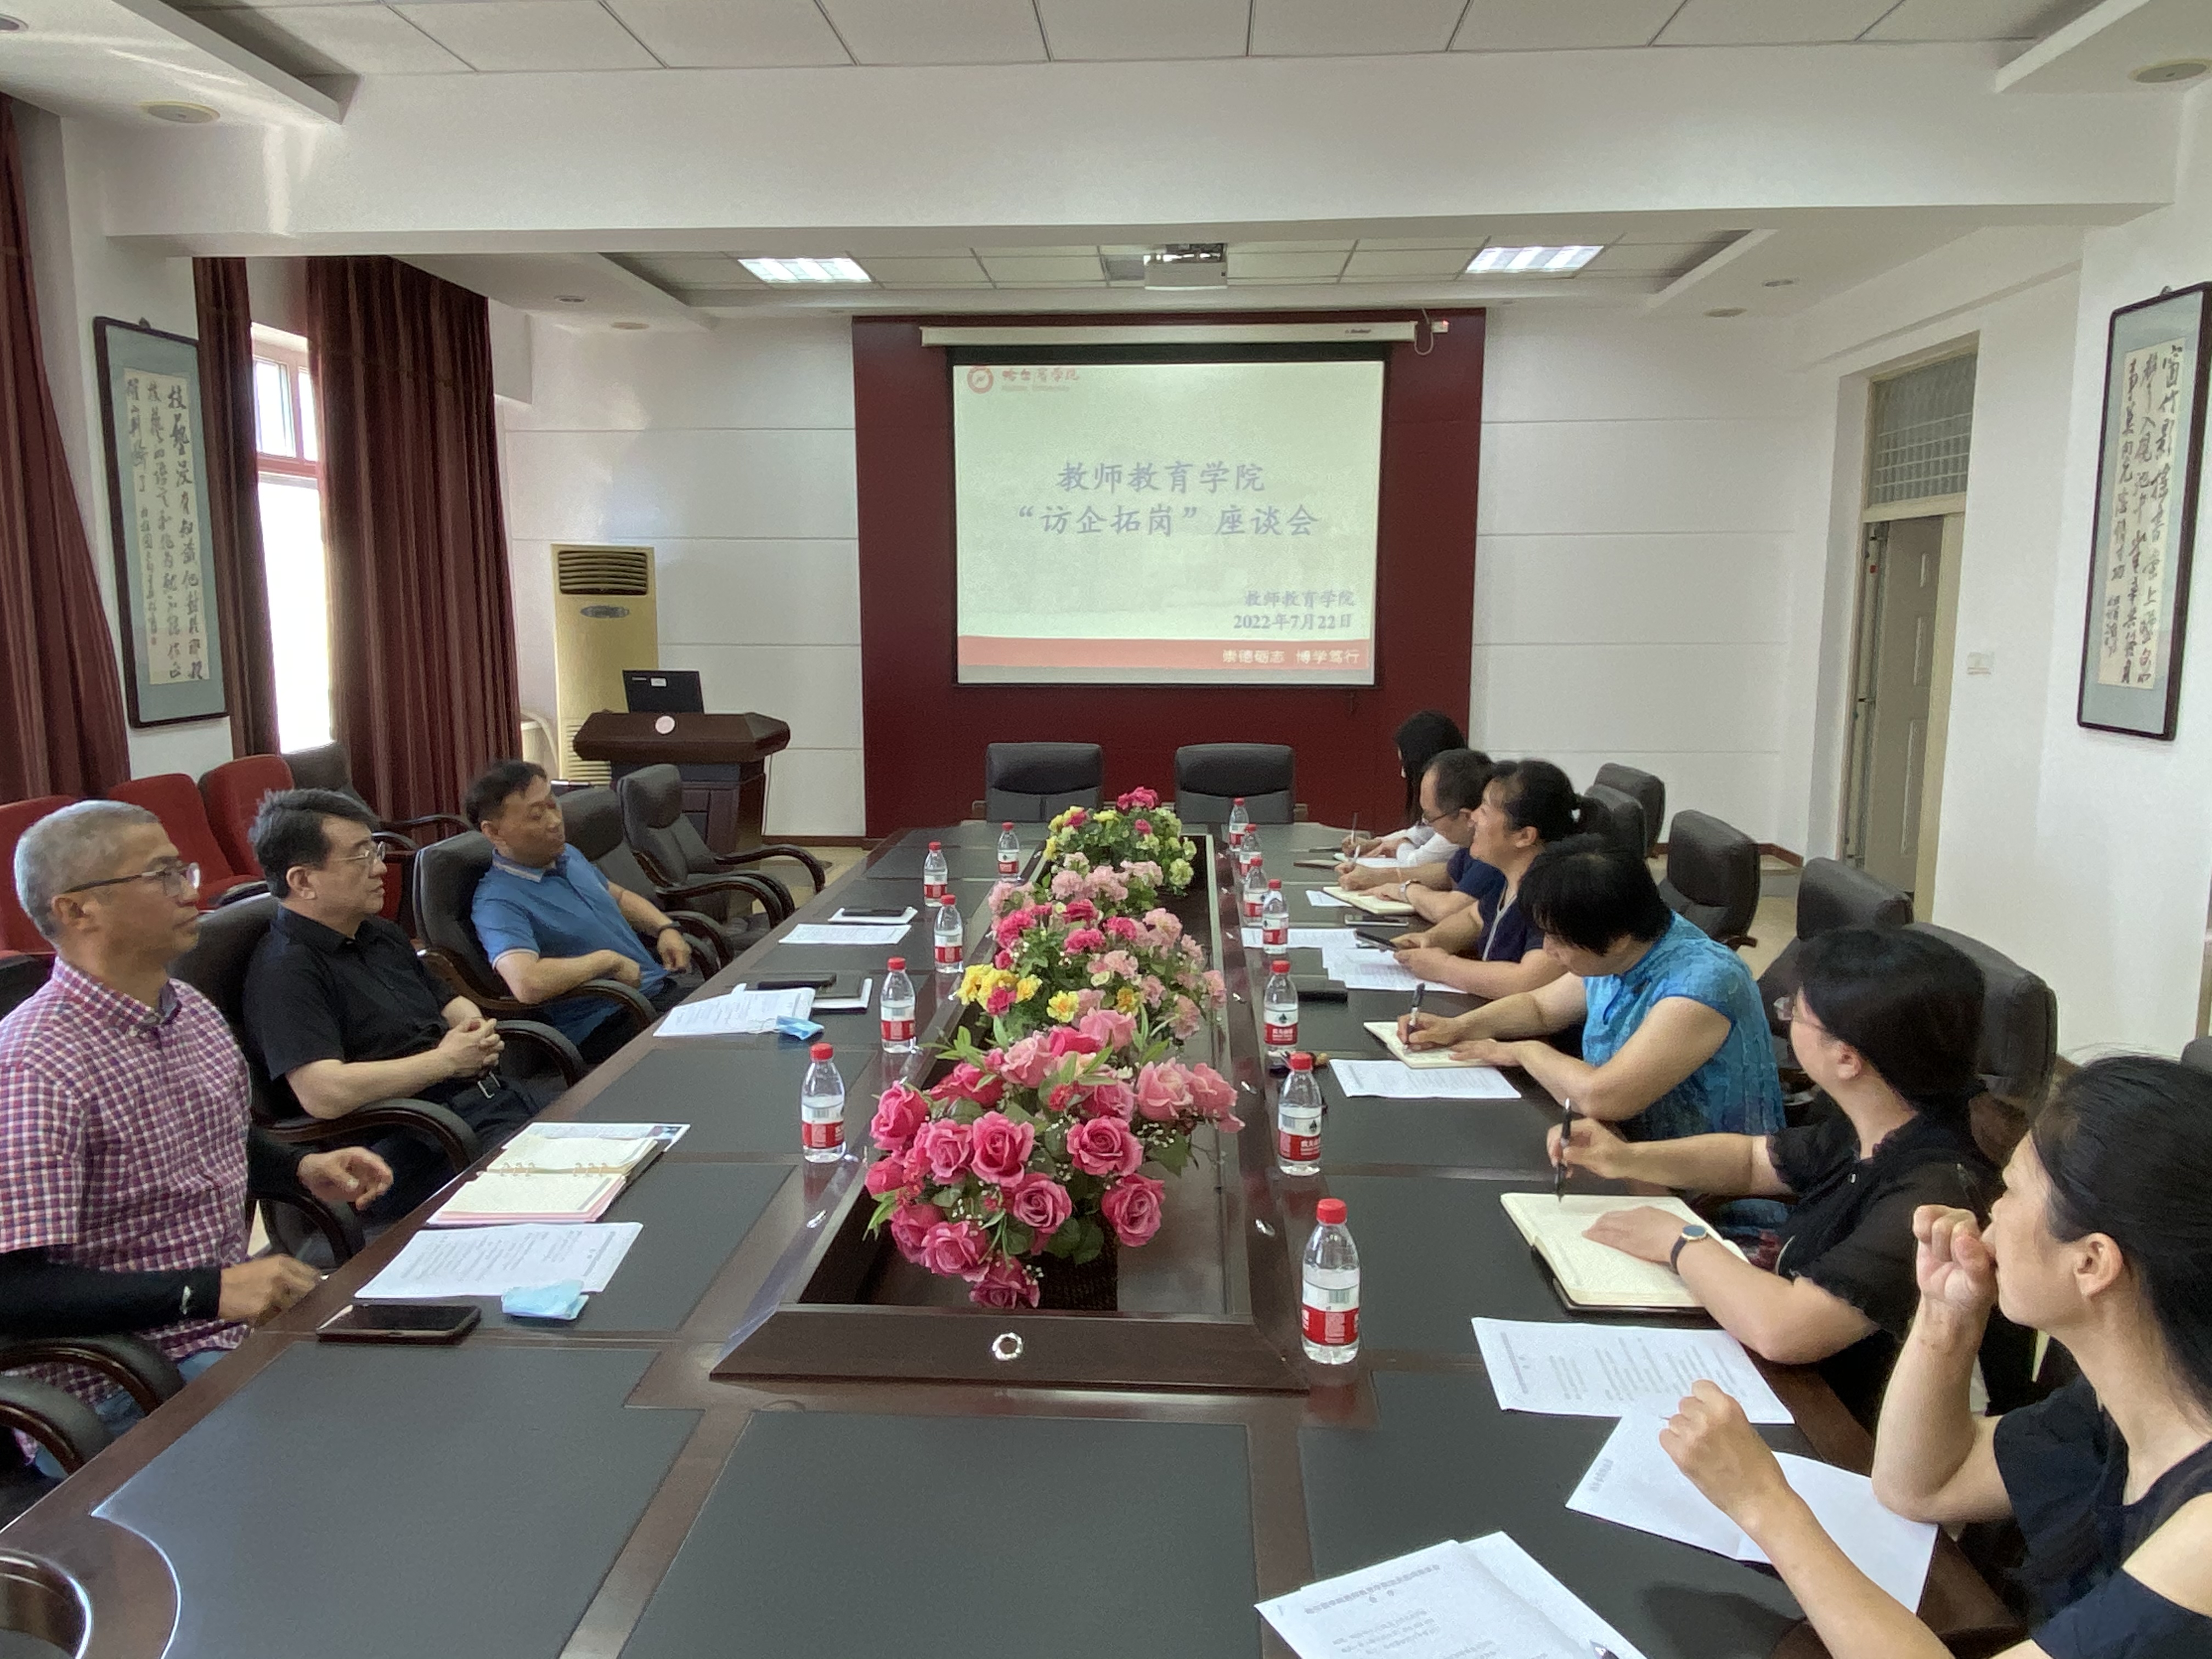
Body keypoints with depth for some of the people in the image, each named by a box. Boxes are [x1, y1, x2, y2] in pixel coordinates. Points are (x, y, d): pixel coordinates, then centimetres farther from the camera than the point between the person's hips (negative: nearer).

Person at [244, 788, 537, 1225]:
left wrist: (476, 1028, 7)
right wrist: (446, 1060, -12)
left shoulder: (379, 934, 19)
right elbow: (323, 1094, -22)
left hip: (496, 1100, 9)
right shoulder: (286, 972, -9)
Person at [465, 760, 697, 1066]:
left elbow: (620, 897, 31)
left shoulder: (567, 855, 13)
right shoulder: (499, 901, -16)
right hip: (610, 1024, -9)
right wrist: (609, 960, -19)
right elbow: (527, 983, -33)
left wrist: (665, 929, 10)